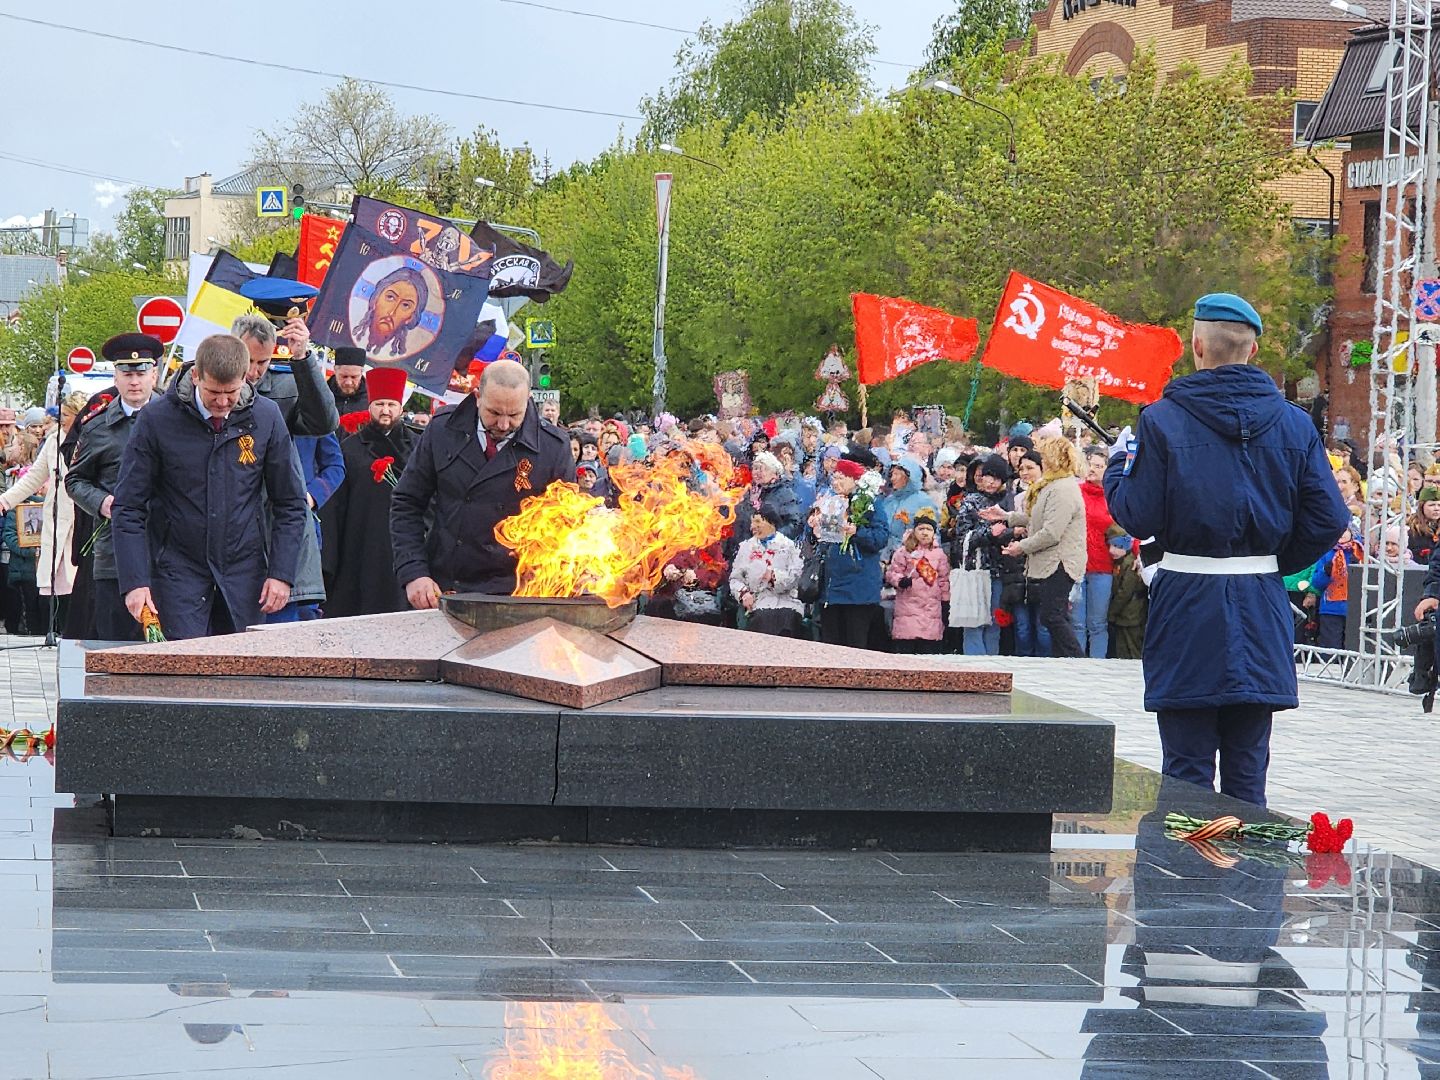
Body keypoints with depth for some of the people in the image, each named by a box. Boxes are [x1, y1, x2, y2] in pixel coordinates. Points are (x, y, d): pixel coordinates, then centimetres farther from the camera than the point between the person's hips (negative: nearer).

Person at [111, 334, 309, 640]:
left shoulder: (266, 417, 0)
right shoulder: (157, 419, -7)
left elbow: (291, 505, 7)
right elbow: (128, 508, -4)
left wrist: (281, 573, -2)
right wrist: (135, 581, -12)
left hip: (245, 574, 2)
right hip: (178, 572, -2)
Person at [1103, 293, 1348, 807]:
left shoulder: (1163, 419, -8)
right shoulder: (1294, 424, 2)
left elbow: (1138, 516, -9)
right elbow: (1329, 519, -1)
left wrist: (1117, 469, 10)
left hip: (1187, 602, -3)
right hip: (1261, 606, 3)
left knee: (1187, 770, 3)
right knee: (1248, 773, 10)